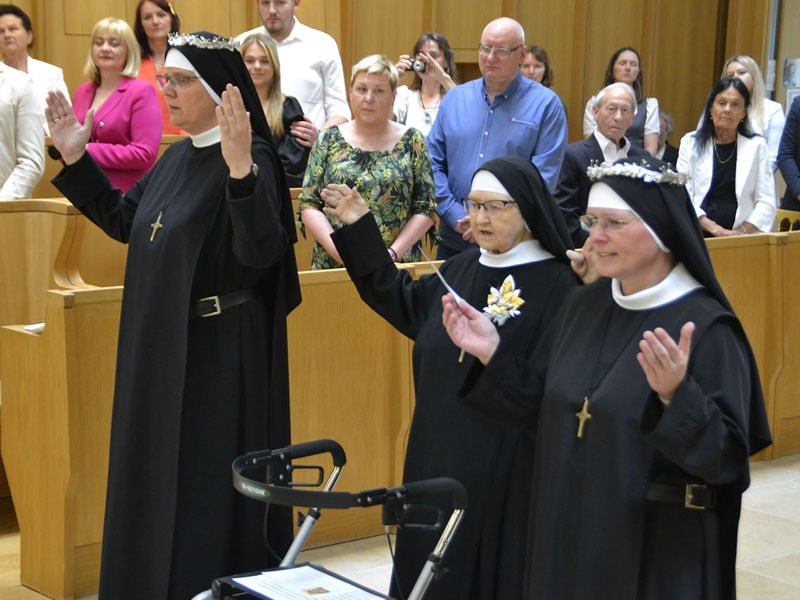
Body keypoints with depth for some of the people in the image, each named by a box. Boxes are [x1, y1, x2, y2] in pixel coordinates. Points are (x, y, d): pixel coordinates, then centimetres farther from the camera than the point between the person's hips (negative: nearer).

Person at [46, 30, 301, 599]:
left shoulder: (253, 161, -18)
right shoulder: (178, 156, 9)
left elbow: (261, 252, -32)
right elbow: (124, 220, 18)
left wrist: (240, 170, -46)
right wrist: (75, 158, 10)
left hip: (219, 350, -9)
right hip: (164, 345, 9)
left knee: (209, 480, 0)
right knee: (161, 475, 18)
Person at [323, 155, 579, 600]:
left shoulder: (558, 284, -13)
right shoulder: (463, 267, 9)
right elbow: (403, 302, 22)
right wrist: (360, 228, 19)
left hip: (507, 468, -7)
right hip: (441, 453, 7)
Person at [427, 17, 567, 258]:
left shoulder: (546, 105, -5)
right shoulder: (455, 98, 7)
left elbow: (543, 177, -11)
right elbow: (433, 163, 5)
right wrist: (456, 216, -8)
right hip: (456, 236, 4)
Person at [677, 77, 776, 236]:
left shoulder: (757, 146, 9)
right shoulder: (691, 143, 9)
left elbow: (766, 202, 4)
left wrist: (741, 232, -10)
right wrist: (715, 229, -11)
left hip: (742, 237, 0)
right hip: (698, 234, 0)